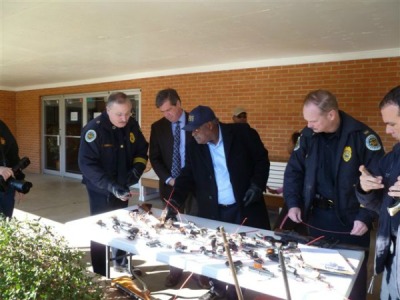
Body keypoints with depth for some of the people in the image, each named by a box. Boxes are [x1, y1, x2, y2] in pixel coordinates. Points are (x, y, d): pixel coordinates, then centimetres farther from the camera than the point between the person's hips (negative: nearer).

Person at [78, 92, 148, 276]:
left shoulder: (132, 125, -7)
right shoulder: (94, 129, -24)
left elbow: (142, 150, 5)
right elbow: (86, 164, -27)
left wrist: (137, 169, -15)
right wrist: (110, 186, -37)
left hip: (122, 187, 6)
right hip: (101, 189, -5)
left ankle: (120, 261, 43)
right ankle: (101, 274, 25)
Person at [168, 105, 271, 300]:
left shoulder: (242, 133, -9)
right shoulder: (193, 147, 0)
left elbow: (262, 158, -1)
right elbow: (187, 176, 2)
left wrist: (257, 185, -12)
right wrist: (175, 202, -10)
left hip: (245, 208, -2)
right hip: (213, 211, 3)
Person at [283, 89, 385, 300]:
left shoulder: (362, 136, -15)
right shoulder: (308, 135, -3)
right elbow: (294, 170, 4)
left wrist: (366, 217, -18)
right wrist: (293, 203, -6)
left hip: (351, 219, -3)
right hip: (317, 216, 4)